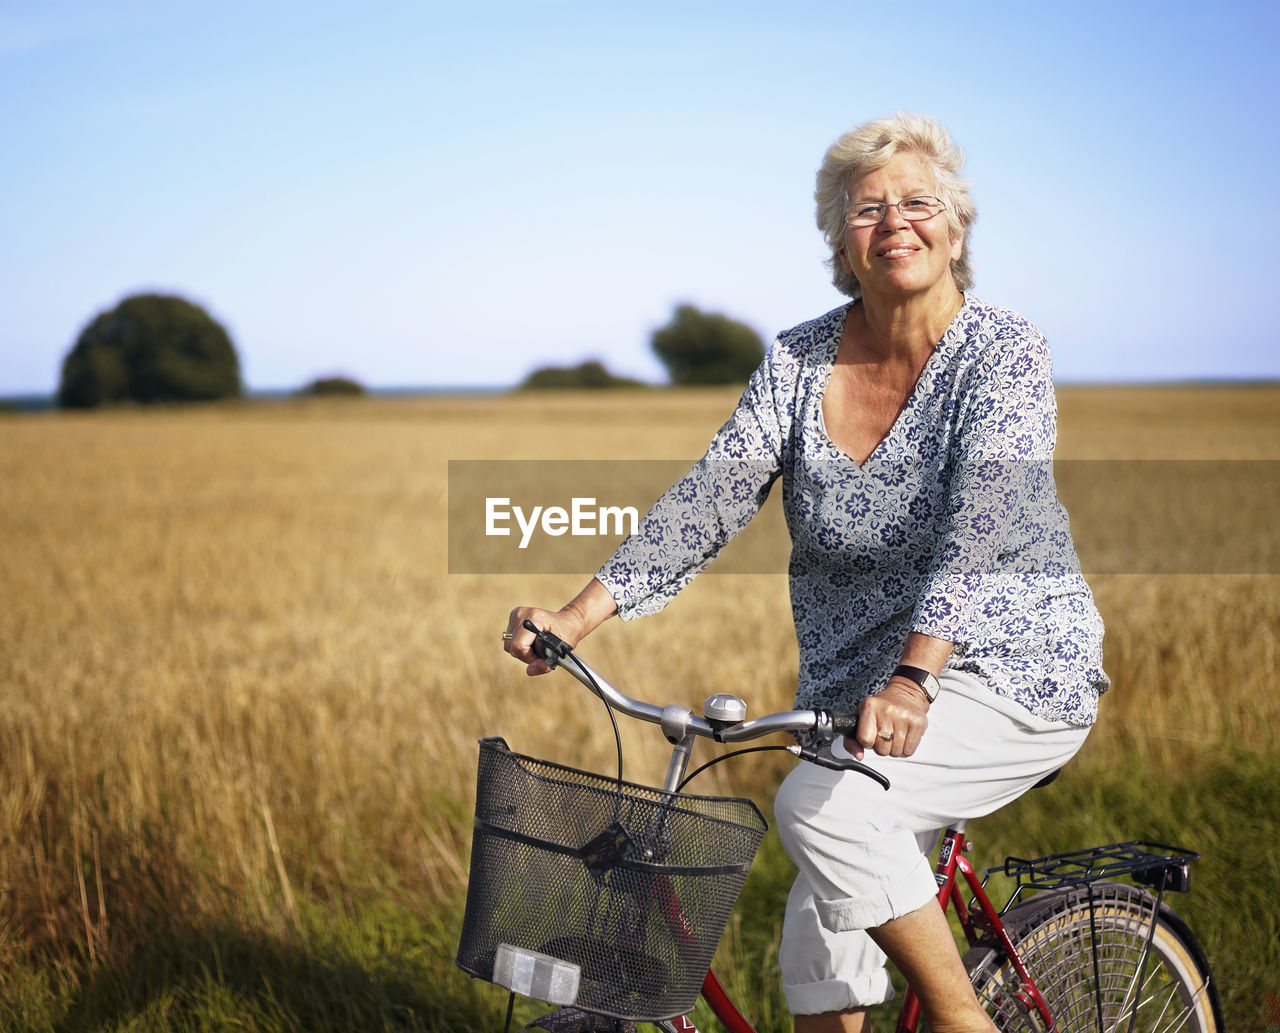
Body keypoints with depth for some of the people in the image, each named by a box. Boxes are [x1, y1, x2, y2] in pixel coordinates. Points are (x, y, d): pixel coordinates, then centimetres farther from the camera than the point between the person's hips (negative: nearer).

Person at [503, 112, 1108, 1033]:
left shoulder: (1004, 352, -12)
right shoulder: (800, 362, 1)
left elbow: (982, 523, -26)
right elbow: (711, 495, -6)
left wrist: (912, 677, -41)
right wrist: (581, 614, -19)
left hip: (1012, 671, -5)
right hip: (857, 690, 5)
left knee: (824, 806, -27)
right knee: (823, 956, 4)